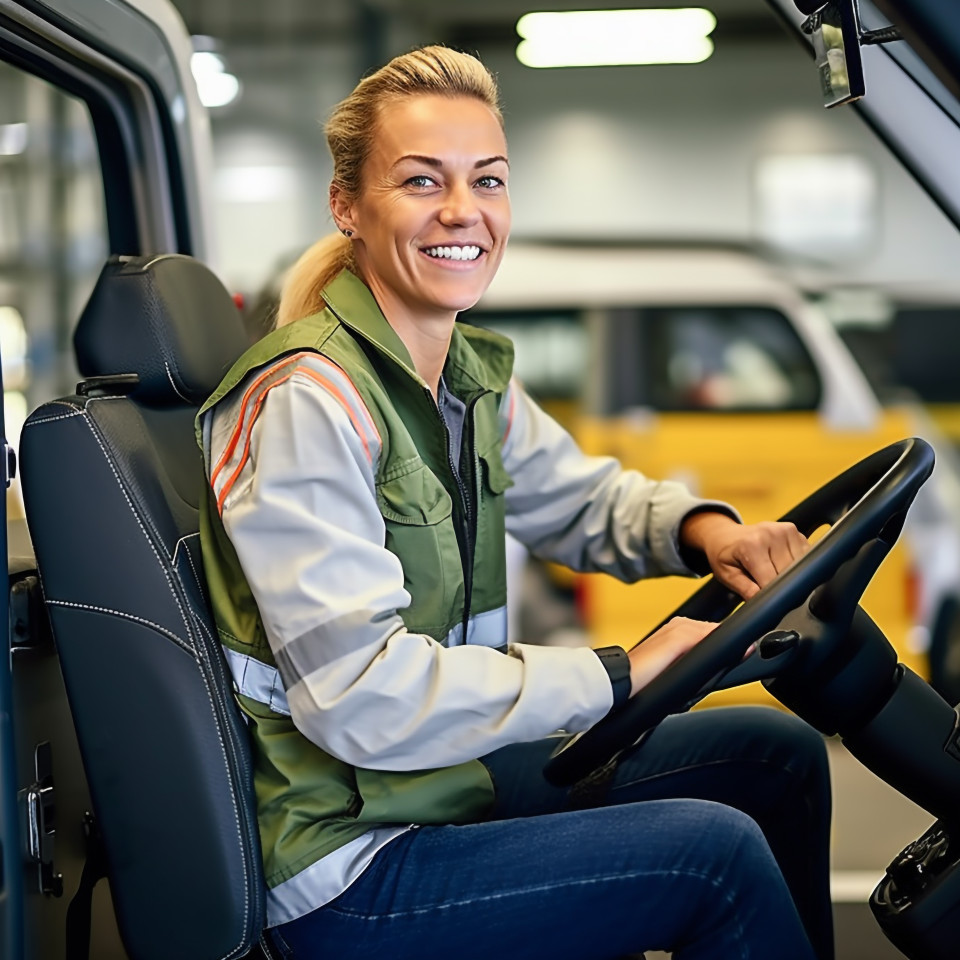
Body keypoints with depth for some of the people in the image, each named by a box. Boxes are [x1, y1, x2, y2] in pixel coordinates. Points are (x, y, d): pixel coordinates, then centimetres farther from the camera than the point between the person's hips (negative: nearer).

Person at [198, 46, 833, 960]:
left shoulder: (472, 374, 4)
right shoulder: (308, 401, -23)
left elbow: (582, 497, 20)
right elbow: (363, 696, -28)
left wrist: (700, 526, -3)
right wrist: (620, 673, -23)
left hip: (449, 774, 9)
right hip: (344, 869, -9)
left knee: (776, 753, 9)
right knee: (718, 851, -14)